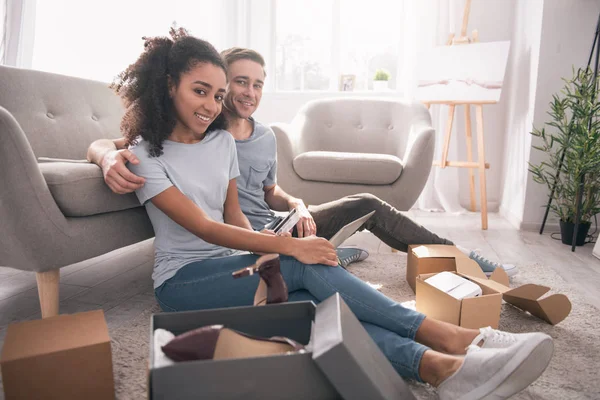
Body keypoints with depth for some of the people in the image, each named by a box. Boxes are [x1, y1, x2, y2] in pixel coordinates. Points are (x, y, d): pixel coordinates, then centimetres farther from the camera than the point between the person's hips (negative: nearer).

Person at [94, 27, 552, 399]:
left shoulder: (222, 141, 9)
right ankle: (444, 337, -33)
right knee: (306, 267, -30)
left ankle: (434, 363, -41)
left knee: (306, 301, -29)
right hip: (183, 279, -5)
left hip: (229, 261, 5)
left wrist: (263, 245, -12)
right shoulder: (146, 153, -9)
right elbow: (205, 228, -19)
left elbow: (233, 213, 10)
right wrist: (288, 246, -27)